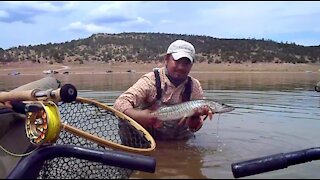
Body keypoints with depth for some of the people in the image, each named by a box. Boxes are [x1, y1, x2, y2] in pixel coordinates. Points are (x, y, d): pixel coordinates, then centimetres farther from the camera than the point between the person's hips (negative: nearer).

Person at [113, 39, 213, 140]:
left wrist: (195, 117, -26)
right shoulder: (150, 80, -14)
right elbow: (120, 103, -23)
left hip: (180, 142, 5)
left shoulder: (195, 86, -5)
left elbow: (194, 127, -3)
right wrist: (137, 116, -43)